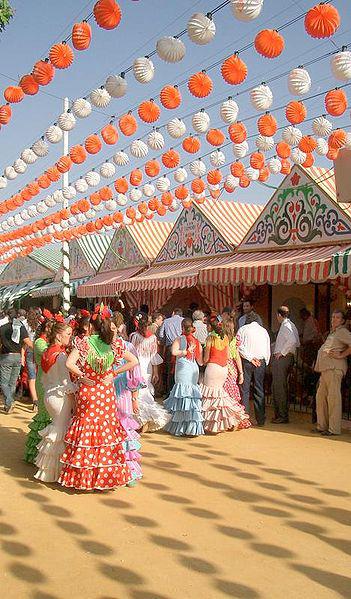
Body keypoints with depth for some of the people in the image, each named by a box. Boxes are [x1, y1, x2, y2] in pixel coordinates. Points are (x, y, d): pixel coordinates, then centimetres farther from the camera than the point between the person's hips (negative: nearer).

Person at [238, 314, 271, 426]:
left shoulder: (243, 329, 3)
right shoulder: (264, 331, 13)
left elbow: (240, 346, -8)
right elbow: (268, 350, 13)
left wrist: (251, 358, -7)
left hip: (246, 362, -3)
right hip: (261, 362, 3)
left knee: (245, 389, 0)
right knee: (259, 390, 7)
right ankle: (261, 419, 10)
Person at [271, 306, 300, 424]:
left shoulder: (285, 326, -14)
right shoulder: (292, 325, 15)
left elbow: (293, 341, -30)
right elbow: (297, 343, 17)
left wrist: (282, 352, -20)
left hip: (281, 358, -10)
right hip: (289, 357, 10)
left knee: (279, 388, -5)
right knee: (283, 387, 16)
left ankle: (282, 416, -2)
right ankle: (281, 414, 24)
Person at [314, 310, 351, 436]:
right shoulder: (332, 333, 25)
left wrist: (341, 355, -14)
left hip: (334, 368, -10)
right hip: (325, 369, 10)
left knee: (333, 397, -9)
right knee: (320, 396, 9)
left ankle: (334, 429, -4)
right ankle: (322, 426, 17)